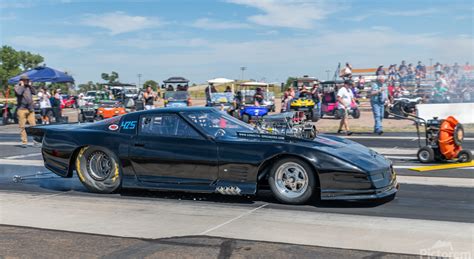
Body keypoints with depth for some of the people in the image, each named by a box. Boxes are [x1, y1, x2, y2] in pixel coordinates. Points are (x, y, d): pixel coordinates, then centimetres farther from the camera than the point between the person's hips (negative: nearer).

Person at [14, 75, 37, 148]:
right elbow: (19, 92, -19)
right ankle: (24, 142, 2)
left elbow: (34, 92, 4)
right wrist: (22, 85, -7)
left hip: (30, 109, 4)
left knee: (33, 125, -2)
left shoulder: (29, 87, 17)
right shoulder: (17, 87, 2)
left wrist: (30, 85, 2)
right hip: (21, 109, -4)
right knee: (22, 126, -2)